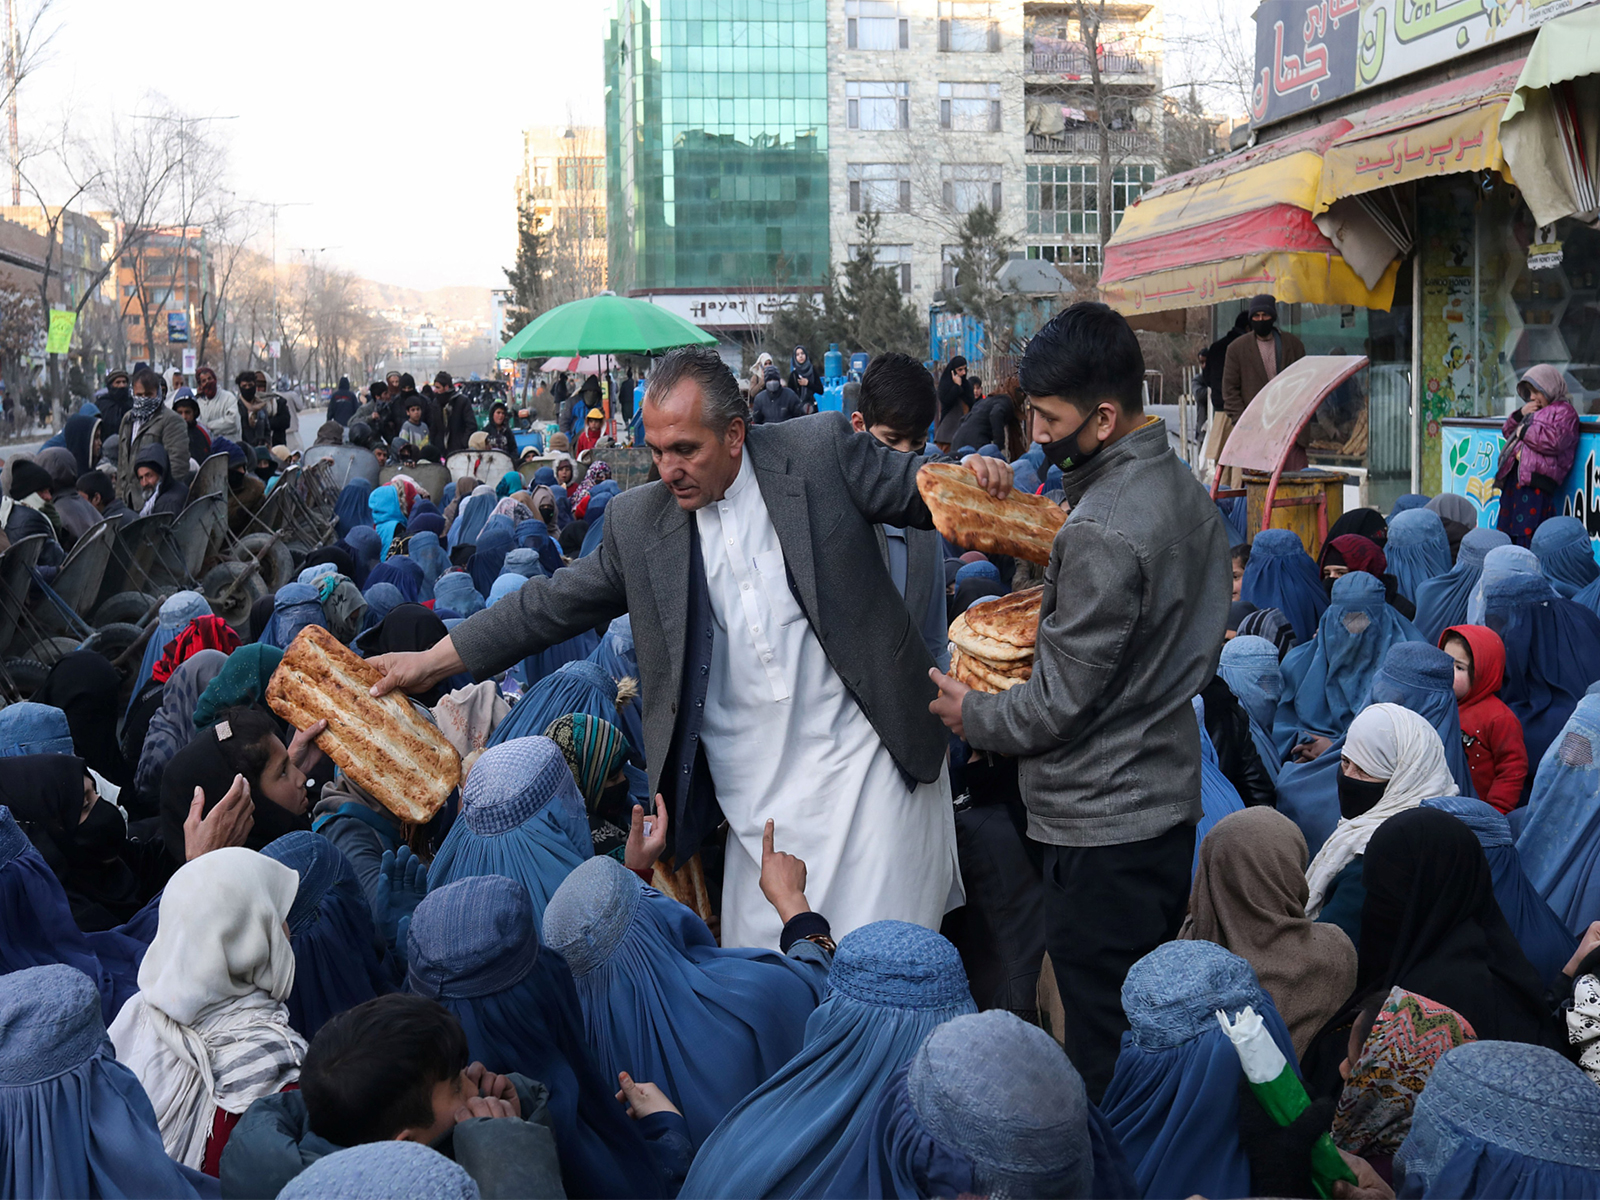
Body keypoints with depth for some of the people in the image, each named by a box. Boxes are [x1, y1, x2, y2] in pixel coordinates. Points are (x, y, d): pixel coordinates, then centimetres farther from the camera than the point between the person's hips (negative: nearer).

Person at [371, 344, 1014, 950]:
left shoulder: (821, 451, -3)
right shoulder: (637, 519, 6)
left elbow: (919, 491, 3)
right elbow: (557, 601, 12)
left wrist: (968, 473, -20)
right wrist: (431, 661, 10)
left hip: (864, 761, -3)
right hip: (758, 791, 3)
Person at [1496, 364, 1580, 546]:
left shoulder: (1564, 411, 0)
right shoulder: (1533, 411, 27)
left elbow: (1554, 441, -17)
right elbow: (1507, 432, 30)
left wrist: (1525, 431, -6)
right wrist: (1520, 414, 12)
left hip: (1536, 478, -9)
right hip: (1515, 475, 9)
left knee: (1527, 532, -15)